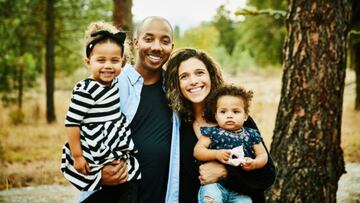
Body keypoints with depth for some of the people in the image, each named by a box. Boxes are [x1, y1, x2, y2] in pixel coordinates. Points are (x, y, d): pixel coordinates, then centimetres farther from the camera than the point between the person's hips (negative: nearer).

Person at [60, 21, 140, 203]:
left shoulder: (115, 84, 3)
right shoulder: (85, 90, -21)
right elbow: (72, 123, -19)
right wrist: (77, 156, -16)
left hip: (117, 152, 8)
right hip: (95, 158, -8)